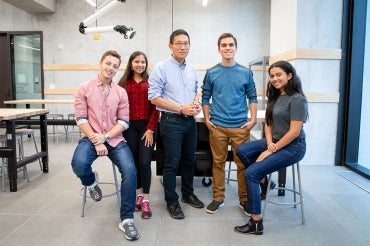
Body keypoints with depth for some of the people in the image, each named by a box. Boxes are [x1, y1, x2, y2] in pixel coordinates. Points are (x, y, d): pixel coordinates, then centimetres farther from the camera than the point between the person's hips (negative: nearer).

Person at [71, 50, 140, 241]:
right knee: (78, 165, -31)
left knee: (130, 170, -21)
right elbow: (81, 119, -4)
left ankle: (126, 219, -7)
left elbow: (123, 121, 1)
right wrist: (96, 141, -14)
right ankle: (91, 182, 10)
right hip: (90, 138, -1)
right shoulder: (84, 89, 3)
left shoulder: (121, 92, 7)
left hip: (114, 139, 1)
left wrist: (105, 136, -13)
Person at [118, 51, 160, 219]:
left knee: (145, 162, -4)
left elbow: (156, 107, -2)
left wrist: (151, 129, -8)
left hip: (147, 126, -2)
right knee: (133, 161, 9)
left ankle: (145, 200, 7)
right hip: (130, 126, 2)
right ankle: (138, 195, 25)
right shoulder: (123, 83, 7)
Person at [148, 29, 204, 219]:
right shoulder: (161, 68, -9)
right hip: (171, 121, -6)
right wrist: (181, 108, -18)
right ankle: (172, 202, 18)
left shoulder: (192, 69, 10)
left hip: (190, 120, 6)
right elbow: (154, 97, -13)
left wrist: (196, 104, -2)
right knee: (172, 163, 2)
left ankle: (188, 194, 34)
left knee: (189, 160, 16)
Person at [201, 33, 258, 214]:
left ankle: (244, 199, 21)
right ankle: (218, 198, 22)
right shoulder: (211, 73, 4)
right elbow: (205, 98, 7)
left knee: (243, 163, 6)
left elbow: (252, 97, 7)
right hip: (217, 126, 0)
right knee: (218, 162, 8)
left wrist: (253, 119, -2)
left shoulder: (245, 73, 4)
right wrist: (207, 119, -1)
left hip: (241, 126, 0)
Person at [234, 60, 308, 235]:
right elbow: (268, 123, 11)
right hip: (275, 142, 8)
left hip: (292, 147, -8)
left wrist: (270, 152, -19)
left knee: (250, 173, -17)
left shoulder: (297, 99, -16)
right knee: (241, 150, -7)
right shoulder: (275, 97, 10)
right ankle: (262, 180, 10)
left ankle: (256, 222, -7)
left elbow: (294, 131, -21)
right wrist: (269, 143, -8)